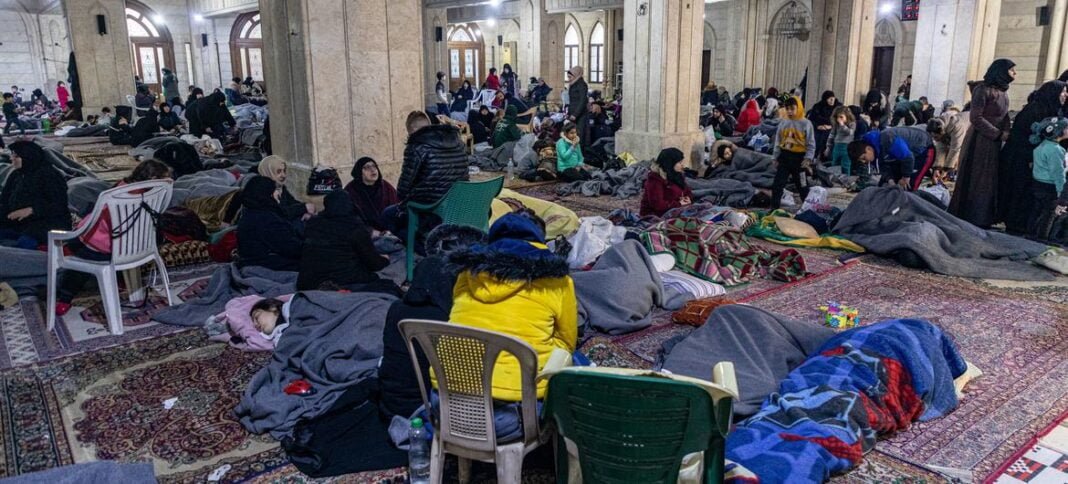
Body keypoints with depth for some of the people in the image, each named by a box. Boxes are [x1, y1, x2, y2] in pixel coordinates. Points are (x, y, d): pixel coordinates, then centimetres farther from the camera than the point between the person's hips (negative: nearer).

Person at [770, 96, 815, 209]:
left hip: (799, 158, -3)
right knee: (777, 185, 1)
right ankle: (774, 208, 8)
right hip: (784, 157, 3)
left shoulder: (806, 123, -6)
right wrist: (775, 157, 6)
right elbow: (777, 142, 10)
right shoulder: (783, 123, 5)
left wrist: (808, 159, -13)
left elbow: (811, 144, -6)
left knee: (803, 186, 8)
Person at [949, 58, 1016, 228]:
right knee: (974, 180, -3)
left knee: (991, 181, 10)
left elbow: (1004, 117, 16)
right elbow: (976, 118, -17)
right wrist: (999, 134, -15)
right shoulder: (983, 89, -12)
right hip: (979, 142, -8)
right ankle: (968, 219, 5)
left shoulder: (1003, 92, 14)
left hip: (995, 143, 8)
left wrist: (1006, 132, -5)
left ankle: (983, 219, 17)